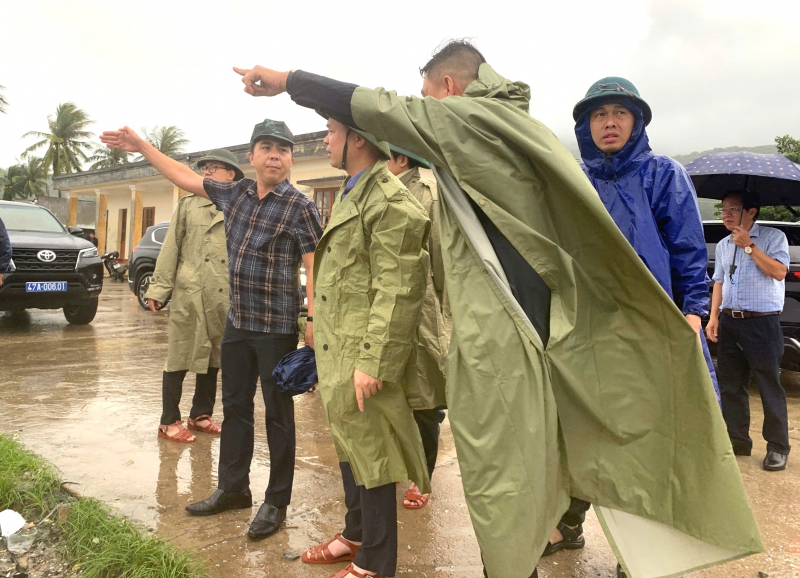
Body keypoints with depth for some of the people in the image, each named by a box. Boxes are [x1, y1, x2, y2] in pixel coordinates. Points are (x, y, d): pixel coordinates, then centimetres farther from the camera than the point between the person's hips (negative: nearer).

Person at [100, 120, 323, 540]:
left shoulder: (299, 207, -9)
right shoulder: (236, 193, 9)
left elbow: (314, 266, -13)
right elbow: (187, 178, 19)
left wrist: (314, 318, -23)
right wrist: (141, 146, 20)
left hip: (277, 326, -6)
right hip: (237, 321, 7)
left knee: (277, 413, 3)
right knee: (235, 407, 15)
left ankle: (276, 502, 16)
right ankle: (232, 488, 31)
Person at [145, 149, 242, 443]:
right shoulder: (188, 205, 4)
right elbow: (170, 250, 2)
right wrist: (158, 289, -5)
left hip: (224, 299, 2)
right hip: (188, 296, -2)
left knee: (212, 359, 13)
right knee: (179, 359, 3)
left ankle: (201, 415, 28)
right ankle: (169, 421, 14)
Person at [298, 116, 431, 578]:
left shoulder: (390, 202, -16)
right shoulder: (351, 195, 17)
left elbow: (398, 293, -21)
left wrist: (373, 362, -22)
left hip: (363, 360, -10)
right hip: (339, 353, 10)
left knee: (370, 456, 3)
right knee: (350, 448, 21)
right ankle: (356, 535, 39)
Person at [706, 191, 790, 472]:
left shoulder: (773, 237, -1)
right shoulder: (723, 245, 15)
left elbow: (779, 271, -15)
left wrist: (749, 246, -14)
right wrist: (713, 317, 8)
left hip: (762, 323, -6)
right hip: (729, 322, 6)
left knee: (770, 387, -2)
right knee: (730, 386, 8)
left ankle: (778, 448, 8)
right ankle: (737, 441, 19)